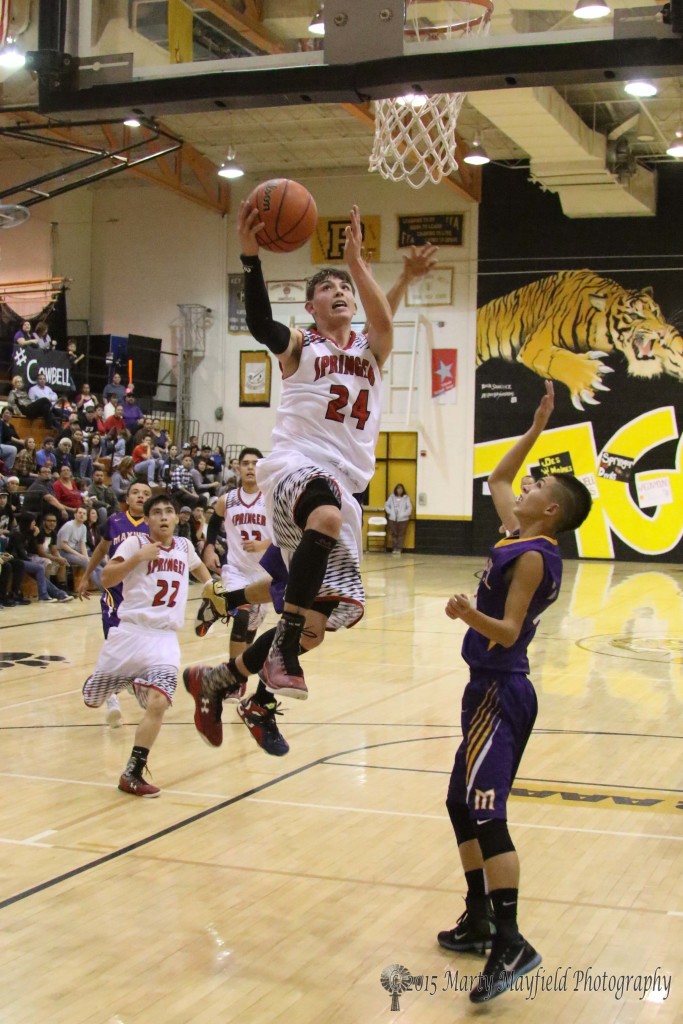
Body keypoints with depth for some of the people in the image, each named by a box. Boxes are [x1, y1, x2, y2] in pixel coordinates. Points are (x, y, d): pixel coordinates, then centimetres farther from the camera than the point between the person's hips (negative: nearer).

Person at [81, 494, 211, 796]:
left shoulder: (184, 546, 11)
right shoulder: (135, 543, -5)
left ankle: (132, 774, -10)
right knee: (93, 699, 11)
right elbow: (106, 579, -16)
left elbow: (198, 567, 35)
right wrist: (137, 557, -24)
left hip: (165, 638, 2)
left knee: (158, 702, -19)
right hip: (131, 632, -2)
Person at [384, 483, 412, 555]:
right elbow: (387, 505, 9)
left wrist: (404, 514, -11)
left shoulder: (406, 498, 2)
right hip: (393, 519, 2)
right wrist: (390, 512, -4)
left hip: (403, 519, -2)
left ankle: (399, 548, 1)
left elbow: (409, 507, -2)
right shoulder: (391, 497, 7)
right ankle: (394, 548, 9)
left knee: (401, 534, -2)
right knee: (394, 534, 4)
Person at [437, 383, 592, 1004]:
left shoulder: (534, 555, -15)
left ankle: (511, 943, -19)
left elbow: (507, 631, -21)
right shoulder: (524, 536, 10)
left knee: (486, 811, -17)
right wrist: (536, 430, 22)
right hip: (491, 689, 10)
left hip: (501, 694, -10)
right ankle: (478, 923, 25)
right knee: (463, 805, 16)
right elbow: (498, 480, 26)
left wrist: (472, 616, -39)